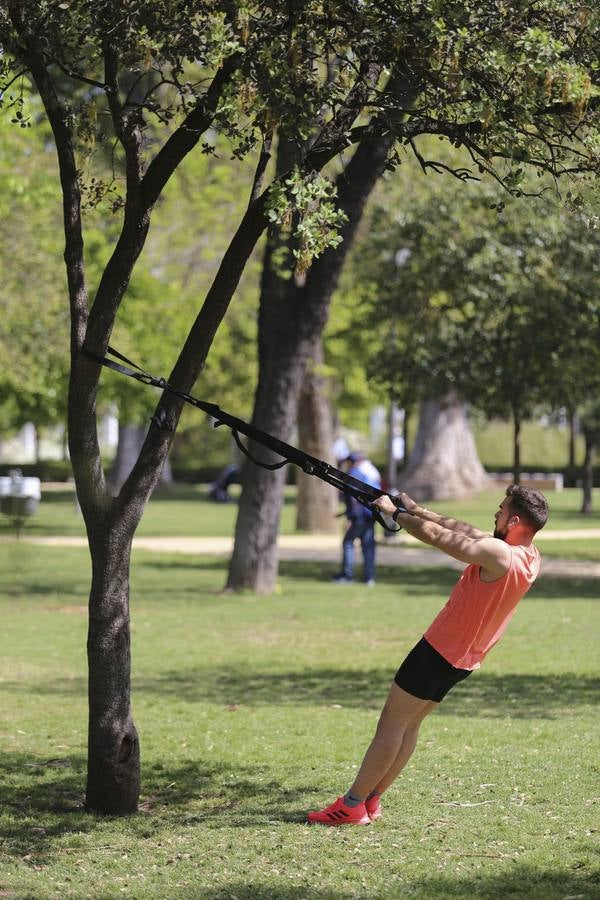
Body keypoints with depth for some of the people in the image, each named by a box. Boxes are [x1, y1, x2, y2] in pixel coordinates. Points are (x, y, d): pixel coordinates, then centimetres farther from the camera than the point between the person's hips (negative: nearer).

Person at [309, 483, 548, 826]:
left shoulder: (497, 554, -26)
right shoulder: (531, 556, 0)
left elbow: (438, 536, -18)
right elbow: (464, 531, 8)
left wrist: (395, 512, -3)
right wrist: (417, 510, 10)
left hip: (439, 651, -8)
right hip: (464, 661, 8)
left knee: (392, 723, -2)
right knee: (410, 724, 15)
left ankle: (351, 805, 1)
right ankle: (371, 800, 17)